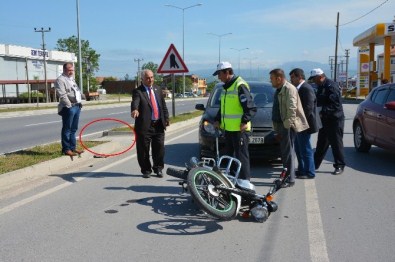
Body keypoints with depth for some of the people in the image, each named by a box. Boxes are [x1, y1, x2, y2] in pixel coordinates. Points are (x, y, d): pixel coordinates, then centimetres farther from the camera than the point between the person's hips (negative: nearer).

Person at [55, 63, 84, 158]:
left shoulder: (72, 79, 21)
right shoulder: (60, 80, -8)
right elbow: (62, 95, -17)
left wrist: (79, 102, 15)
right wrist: (69, 105, -22)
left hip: (77, 106, 9)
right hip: (68, 107, -9)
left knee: (73, 129, 13)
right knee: (67, 129, -4)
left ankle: (73, 147, 21)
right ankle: (66, 149, 0)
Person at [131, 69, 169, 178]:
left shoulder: (158, 89, 14)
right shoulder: (138, 91, -5)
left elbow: (163, 105, 18)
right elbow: (135, 102, -24)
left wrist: (166, 118, 11)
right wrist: (135, 110, -46)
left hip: (159, 124, 5)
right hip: (145, 125, -4)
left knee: (159, 148, 8)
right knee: (143, 150, 2)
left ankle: (158, 169, 24)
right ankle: (146, 170, 17)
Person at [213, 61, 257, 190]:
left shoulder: (240, 86, -13)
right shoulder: (226, 87, 17)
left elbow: (251, 107, -16)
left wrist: (245, 121, -21)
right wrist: (218, 120, 17)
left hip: (239, 128, -9)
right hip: (228, 128, 9)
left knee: (241, 154, -6)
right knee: (229, 154, 14)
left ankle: (245, 180, -2)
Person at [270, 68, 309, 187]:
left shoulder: (289, 89, -13)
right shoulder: (279, 90, 17)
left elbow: (292, 109, -20)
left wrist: (287, 125, -21)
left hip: (288, 125, -9)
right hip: (281, 124, 9)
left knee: (288, 152, -6)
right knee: (284, 152, 14)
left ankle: (290, 179, 0)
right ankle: (285, 176, 22)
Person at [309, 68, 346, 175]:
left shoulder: (331, 86, -17)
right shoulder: (321, 86, 12)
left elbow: (334, 104, -24)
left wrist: (323, 111, -29)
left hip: (335, 119, -9)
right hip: (325, 119, 9)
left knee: (336, 143, -1)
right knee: (321, 143, 14)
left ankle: (340, 166, 8)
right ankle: (315, 163, 23)